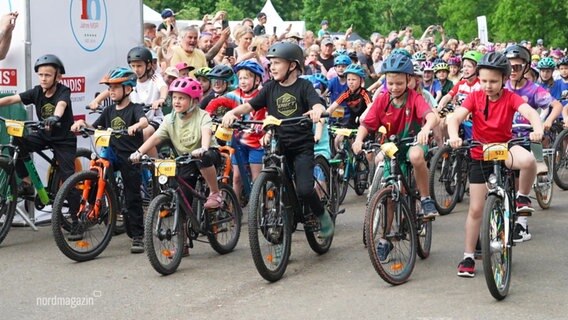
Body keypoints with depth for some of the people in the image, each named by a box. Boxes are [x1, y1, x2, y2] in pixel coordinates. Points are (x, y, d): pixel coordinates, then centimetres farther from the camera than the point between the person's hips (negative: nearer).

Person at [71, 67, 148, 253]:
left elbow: (144, 121, -26)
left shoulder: (134, 109, -5)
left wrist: (136, 126, -48)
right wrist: (81, 123, -9)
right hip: (112, 154, 5)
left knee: (132, 197, -1)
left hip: (130, 158, -5)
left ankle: (138, 236, 5)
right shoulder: (109, 111, 13)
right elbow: (94, 129, 11)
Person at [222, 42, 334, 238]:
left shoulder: (303, 86, -3)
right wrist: (232, 112, -20)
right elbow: (249, 105, 0)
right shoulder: (270, 88, 6)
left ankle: (322, 216, 11)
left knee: (304, 190, -15)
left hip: (302, 146, -4)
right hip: (278, 146, 4)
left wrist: (317, 111, -43)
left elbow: (318, 105, -18)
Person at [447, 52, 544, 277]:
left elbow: (530, 112, -27)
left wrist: (538, 129, -49)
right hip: (480, 155, 1)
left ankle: (522, 199, -8)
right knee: (476, 209, 1)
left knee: (528, 160, -36)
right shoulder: (475, 97, -8)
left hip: (504, 149, -1)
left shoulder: (510, 98, -10)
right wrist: (453, 136, -44)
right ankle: (468, 256, 14)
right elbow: (455, 117, -22)